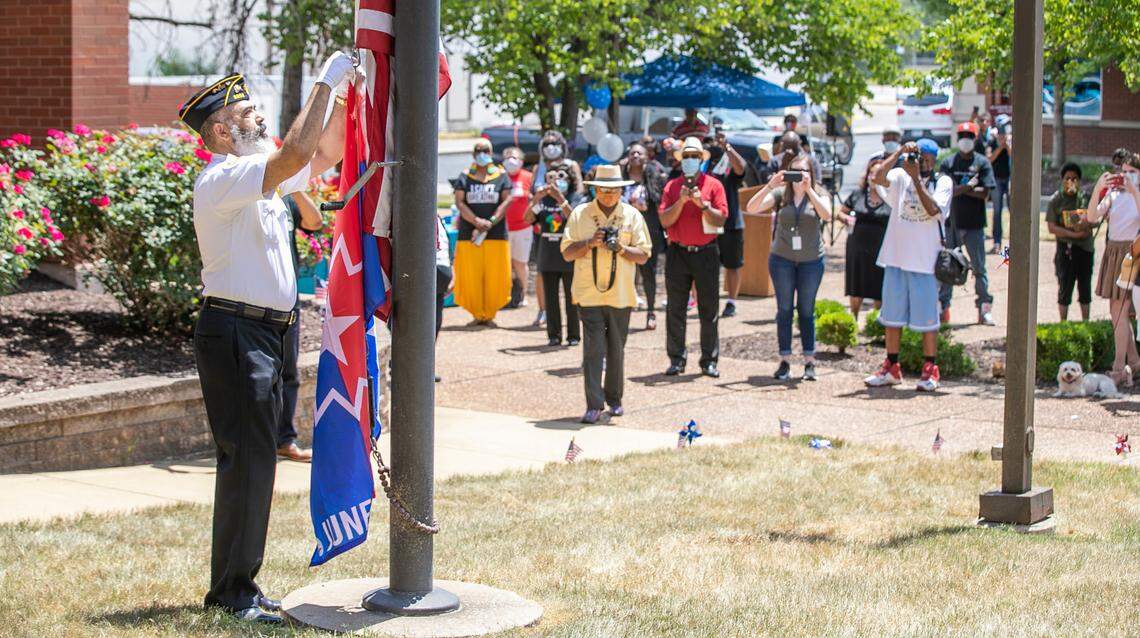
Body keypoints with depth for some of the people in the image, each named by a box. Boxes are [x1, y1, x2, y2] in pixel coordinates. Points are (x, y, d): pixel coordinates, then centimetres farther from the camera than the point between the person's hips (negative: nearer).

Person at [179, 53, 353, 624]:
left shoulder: (261, 177, 16)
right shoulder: (221, 179, -13)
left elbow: (324, 156, 27)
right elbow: (298, 154, -26)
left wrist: (343, 99, 13)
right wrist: (325, 82, -17)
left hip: (267, 333, 10)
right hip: (234, 332, -10)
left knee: (251, 459, 12)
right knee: (247, 459, -9)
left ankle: (232, 585, 19)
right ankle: (234, 591, -3)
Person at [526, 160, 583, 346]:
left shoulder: (576, 198, -2)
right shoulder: (544, 199, 6)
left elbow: (573, 217, -20)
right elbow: (528, 219, -4)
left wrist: (560, 197, -26)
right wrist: (536, 198, -17)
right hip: (548, 256, 3)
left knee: (571, 297, 2)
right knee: (550, 298, 7)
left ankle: (573, 335, 9)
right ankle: (553, 335, 13)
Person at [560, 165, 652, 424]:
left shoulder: (632, 215, 6)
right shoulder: (580, 214, 5)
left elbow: (643, 255, 4)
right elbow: (567, 253, 3)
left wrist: (621, 248, -14)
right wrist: (589, 243, -14)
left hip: (621, 295, 1)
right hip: (589, 293, -1)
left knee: (616, 349, 9)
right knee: (593, 348, -9)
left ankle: (614, 399, 23)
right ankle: (594, 405, -9)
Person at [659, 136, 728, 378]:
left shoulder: (713, 185, 3)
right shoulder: (672, 186, 8)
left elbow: (720, 219, -5)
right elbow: (665, 220, -2)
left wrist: (702, 204, -17)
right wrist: (681, 201, -14)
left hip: (706, 253, -1)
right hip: (678, 253, 1)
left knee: (708, 310, 1)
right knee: (675, 310, 2)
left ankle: (709, 360, 6)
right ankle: (676, 359, 8)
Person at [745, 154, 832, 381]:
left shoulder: (818, 197, 2)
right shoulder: (780, 196, 2)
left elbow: (826, 215, -20)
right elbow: (751, 208, -11)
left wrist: (808, 190, -24)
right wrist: (770, 185, -21)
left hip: (811, 261, 0)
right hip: (782, 259, 0)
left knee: (806, 311, 4)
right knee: (784, 309, 2)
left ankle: (809, 362, 9)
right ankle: (785, 361, 6)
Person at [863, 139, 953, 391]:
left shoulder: (943, 182, 1)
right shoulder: (901, 176, 5)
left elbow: (933, 209, -16)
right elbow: (878, 178, -14)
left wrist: (916, 178, -16)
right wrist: (899, 152, -17)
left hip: (925, 260, -3)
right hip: (895, 257, 3)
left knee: (926, 316, 0)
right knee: (892, 315, 9)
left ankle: (930, 371, 9)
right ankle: (891, 368, 18)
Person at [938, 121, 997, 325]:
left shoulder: (982, 163, 2)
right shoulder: (948, 162, 6)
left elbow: (985, 193, -7)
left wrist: (960, 189, -11)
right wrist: (968, 187, -17)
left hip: (975, 224, -1)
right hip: (952, 222, 1)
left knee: (979, 268, 3)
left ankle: (985, 308, 7)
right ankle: (943, 307, 11)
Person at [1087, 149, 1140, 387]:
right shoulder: (1113, 194, 9)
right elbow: (1093, 217, -5)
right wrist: (1098, 189, -16)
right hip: (1112, 251, 6)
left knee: (1120, 311, -10)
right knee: (1117, 312, 10)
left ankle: (1119, 369, -7)